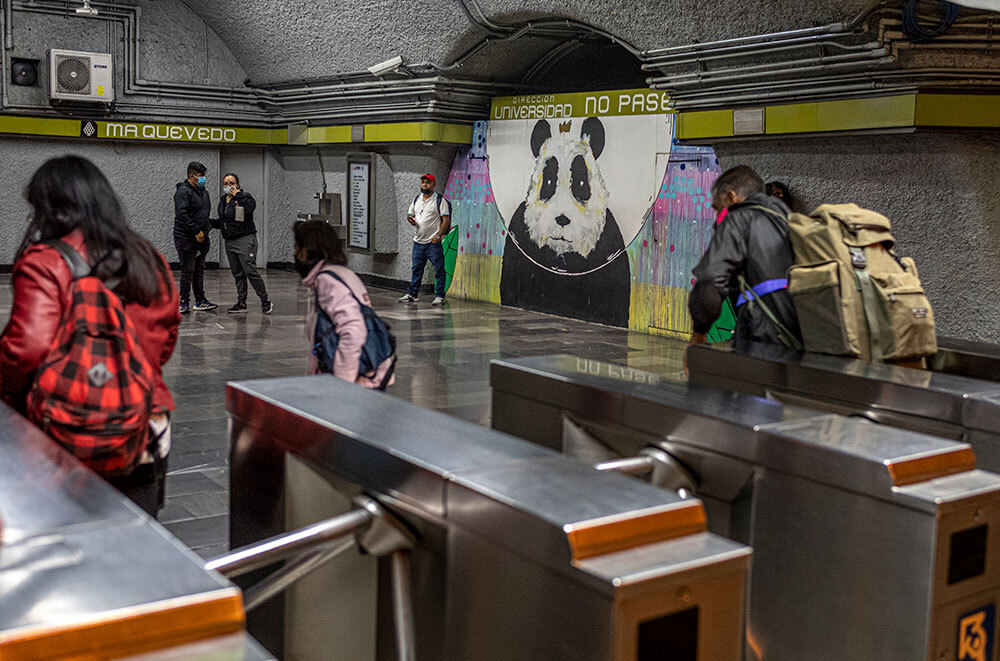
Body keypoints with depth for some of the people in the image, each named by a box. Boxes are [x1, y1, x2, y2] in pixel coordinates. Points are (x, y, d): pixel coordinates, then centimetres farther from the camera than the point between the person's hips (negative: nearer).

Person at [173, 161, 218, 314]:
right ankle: (184, 303, 1)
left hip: (201, 238, 9)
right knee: (188, 271, -5)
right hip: (186, 238, -9)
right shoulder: (183, 192, -12)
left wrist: (206, 229, 13)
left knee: (199, 270, 12)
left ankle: (200, 301, 18)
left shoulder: (203, 192, 16)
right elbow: (181, 215, -21)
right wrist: (196, 231, -21)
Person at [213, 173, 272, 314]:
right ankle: (241, 304, 15)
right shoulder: (223, 200, 17)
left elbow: (251, 206, -29)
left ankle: (266, 301, -5)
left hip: (245, 240, -8)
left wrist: (237, 195, -22)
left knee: (250, 271, -13)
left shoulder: (244, 196, -5)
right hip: (229, 241, 8)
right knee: (237, 274, 10)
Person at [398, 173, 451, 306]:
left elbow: (446, 220, -9)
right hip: (418, 241, 6)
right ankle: (412, 294, 20)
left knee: (439, 270, -3)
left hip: (433, 242, -6)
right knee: (416, 269, 13)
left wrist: (438, 236, -16)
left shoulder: (440, 200, -5)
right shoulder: (416, 199, 15)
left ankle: (439, 296, 2)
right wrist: (410, 220, -1)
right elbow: (409, 214, 24)